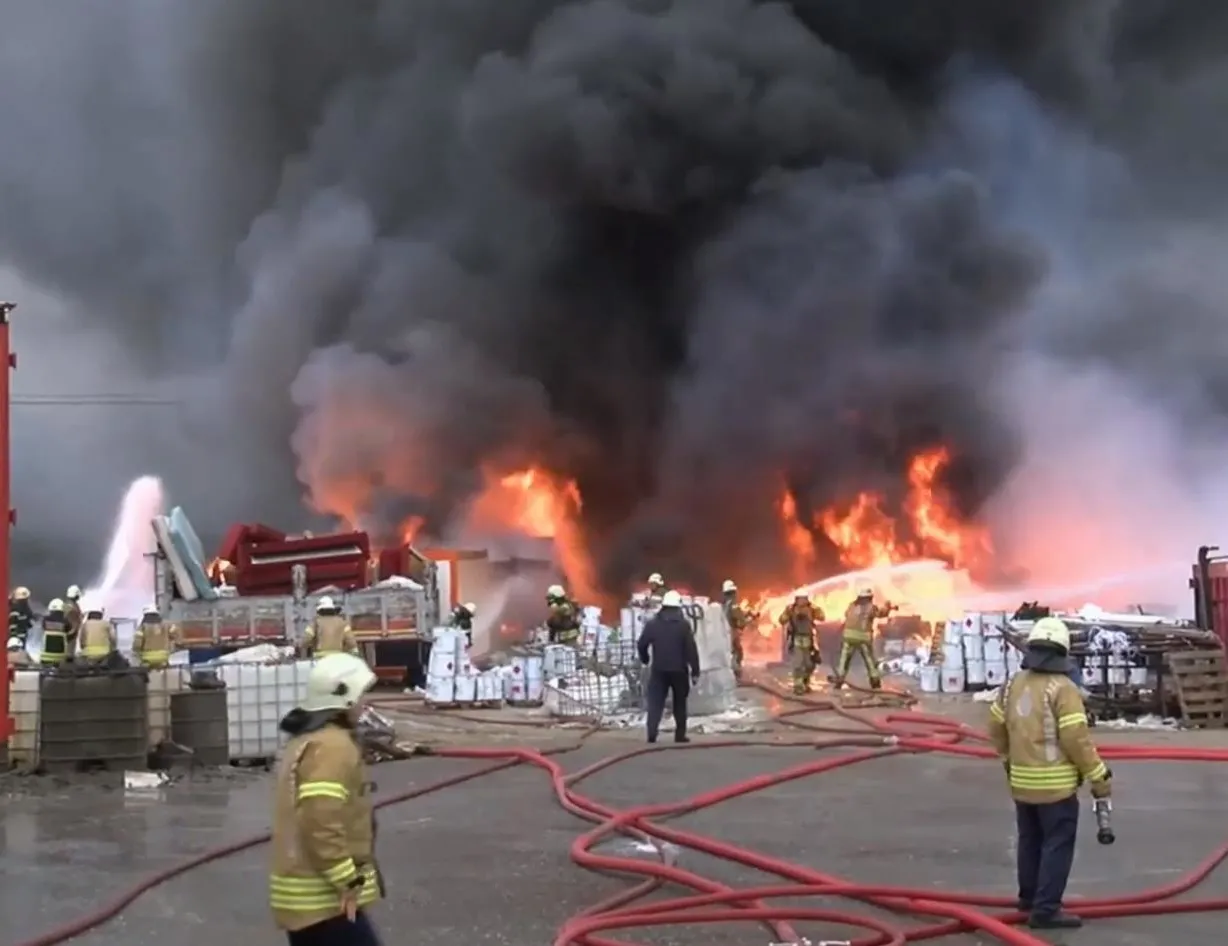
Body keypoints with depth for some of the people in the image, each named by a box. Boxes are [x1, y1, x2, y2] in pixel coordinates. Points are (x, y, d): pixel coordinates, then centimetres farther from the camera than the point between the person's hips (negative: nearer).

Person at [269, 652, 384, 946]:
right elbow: (320, 822, -26)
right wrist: (348, 880, -19)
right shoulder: (332, 746, -17)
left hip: (306, 894, 10)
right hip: (323, 897, -10)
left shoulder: (307, 739, 17)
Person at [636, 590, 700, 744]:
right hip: (679, 670, -1)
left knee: (655, 702, 2)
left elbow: (641, 644, 0)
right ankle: (680, 734, 9)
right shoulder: (684, 624, -6)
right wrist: (695, 671, -6)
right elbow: (691, 649, -10)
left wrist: (645, 659, 20)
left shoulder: (652, 623, -1)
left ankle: (652, 733, -13)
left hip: (659, 669, 1)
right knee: (680, 703, 11)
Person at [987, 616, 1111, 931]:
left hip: (1021, 781, 7)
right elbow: (1076, 739, -21)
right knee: (1057, 845, 1)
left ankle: (1029, 898, 32)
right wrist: (1100, 776, -12)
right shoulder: (1062, 689, -17)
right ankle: (1046, 910, 1)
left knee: (1030, 841, 20)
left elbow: (996, 728, 14)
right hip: (1056, 784, -7)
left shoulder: (1013, 685, 5)